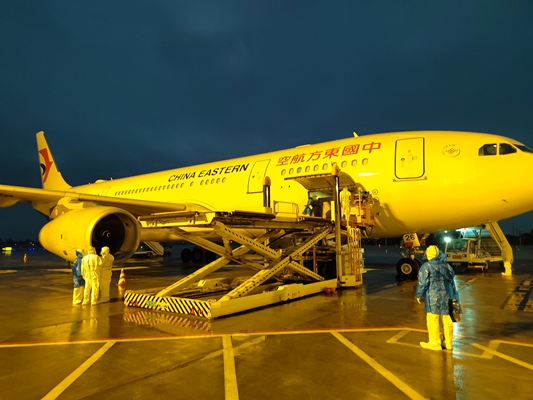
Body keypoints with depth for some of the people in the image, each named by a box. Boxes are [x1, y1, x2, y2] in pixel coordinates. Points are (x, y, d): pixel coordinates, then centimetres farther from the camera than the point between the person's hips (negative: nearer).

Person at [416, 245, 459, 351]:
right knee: (447, 320, 12)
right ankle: (447, 343, 21)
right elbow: (451, 281, 14)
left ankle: (435, 343, 8)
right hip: (446, 297, 7)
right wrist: (454, 297, 22)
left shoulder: (426, 266, -8)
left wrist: (418, 295, 2)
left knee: (433, 320, 1)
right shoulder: (446, 266, 10)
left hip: (433, 297, -6)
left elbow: (423, 282, -10)